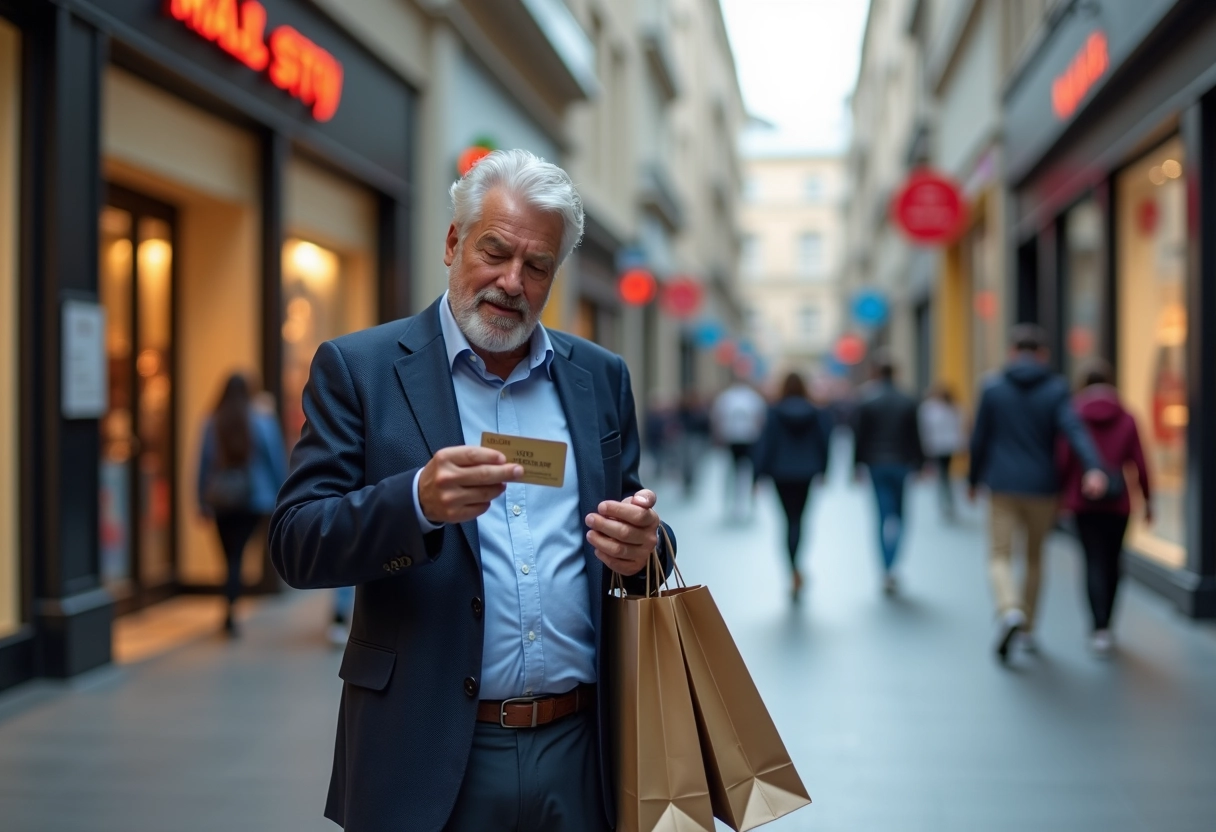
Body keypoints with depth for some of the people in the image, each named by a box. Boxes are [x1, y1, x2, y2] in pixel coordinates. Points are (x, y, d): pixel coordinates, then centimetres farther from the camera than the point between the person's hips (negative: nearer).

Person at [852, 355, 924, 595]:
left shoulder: (867, 401, -5)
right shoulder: (908, 402, 1)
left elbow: (860, 437, -3)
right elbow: (914, 437, 3)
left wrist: (857, 465, 4)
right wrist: (918, 464, 11)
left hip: (876, 464, -1)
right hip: (901, 464, 1)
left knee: (883, 515, 2)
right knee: (898, 515, 11)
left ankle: (887, 571, -2)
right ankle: (891, 565, -5)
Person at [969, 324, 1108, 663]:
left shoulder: (993, 388, 0)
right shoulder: (1056, 389, -1)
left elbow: (979, 440, 3)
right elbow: (1074, 429, -18)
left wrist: (973, 480, 16)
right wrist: (1093, 468, -30)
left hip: (1003, 486, -1)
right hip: (1042, 488, 1)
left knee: (1000, 556, -1)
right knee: (1035, 557, 17)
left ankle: (1009, 610, -29)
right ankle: (1026, 629, 24)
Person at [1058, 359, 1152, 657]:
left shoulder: (1073, 415, -3)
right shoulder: (1126, 419, 1)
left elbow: (1062, 461, -6)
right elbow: (1140, 464, 0)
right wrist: (1147, 499, 9)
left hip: (1083, 502, -1)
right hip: (1117, 502, 2)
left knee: (1094, 562, -1)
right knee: (1111, 563, 14)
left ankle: (1101, 627, -18)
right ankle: (1103, 627, 23)